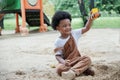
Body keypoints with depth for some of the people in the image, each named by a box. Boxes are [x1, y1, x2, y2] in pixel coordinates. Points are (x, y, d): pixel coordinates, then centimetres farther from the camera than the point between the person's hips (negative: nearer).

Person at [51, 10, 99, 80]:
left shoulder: (74, 33, 3)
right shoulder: (58, 42, -7)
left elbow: (86, 28, 3)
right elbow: (58, 56, -8)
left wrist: (91, 19, -16)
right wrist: (63, 62, -30)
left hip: (77, 59, 3)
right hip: (66, 62, -3)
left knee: (87, 59, -27)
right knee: (59, 68, -35)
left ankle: (72, 72, -42)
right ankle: (83, 69, -29)